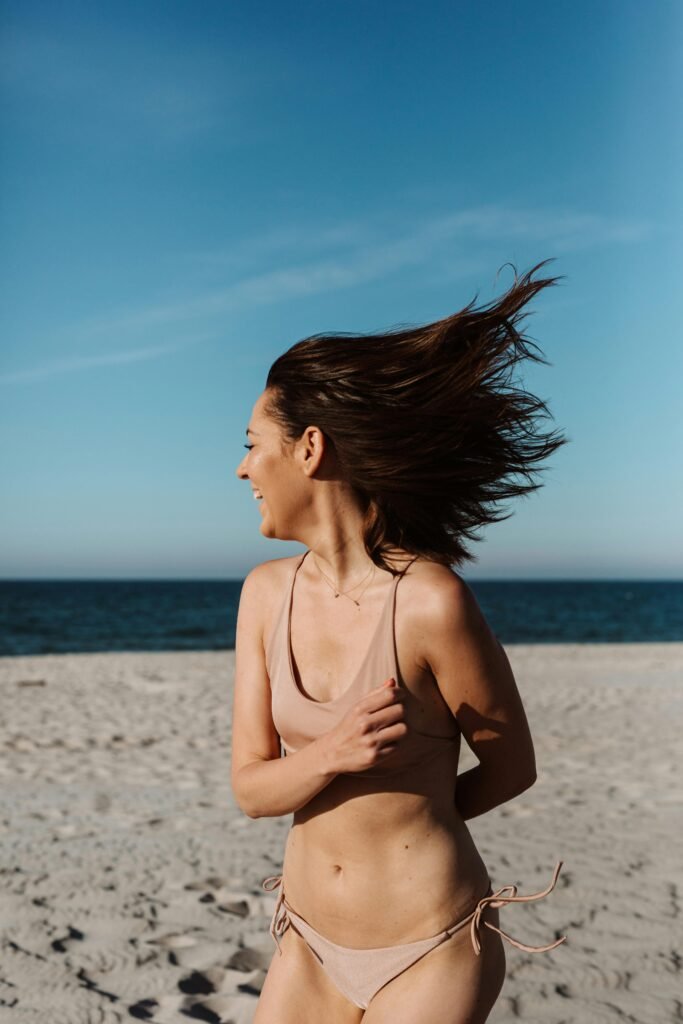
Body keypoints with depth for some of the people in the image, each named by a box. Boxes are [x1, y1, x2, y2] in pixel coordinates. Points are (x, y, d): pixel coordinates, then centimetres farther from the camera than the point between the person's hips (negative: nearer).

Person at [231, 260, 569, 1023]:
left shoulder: (433, 602, -22)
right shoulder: (267, 592, -5)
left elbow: (512, 769, -8)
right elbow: (250, 788, -5)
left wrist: (401, 812, 3)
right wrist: (332, 755, -24)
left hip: (431, 952, -4)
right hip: (311, 941, 5)